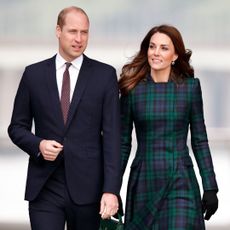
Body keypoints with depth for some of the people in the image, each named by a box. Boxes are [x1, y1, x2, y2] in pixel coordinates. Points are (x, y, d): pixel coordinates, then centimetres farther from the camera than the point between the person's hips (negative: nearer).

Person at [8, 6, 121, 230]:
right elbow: (17, 127, 12)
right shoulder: (33, 74, 7)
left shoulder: (105, 75, 3)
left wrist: (111, 189, -11)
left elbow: (111, 135, -2)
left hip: (87, 186, 0)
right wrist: (38, 144, -11)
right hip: (44, 187, 0)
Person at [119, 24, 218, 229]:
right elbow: (123, 143, 7)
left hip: (181, 183, -1)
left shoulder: (190, 87, 1)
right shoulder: (133, 89, 2)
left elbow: (200, 141, 5)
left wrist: (210, 187, 0)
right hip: (144, 183, 1)